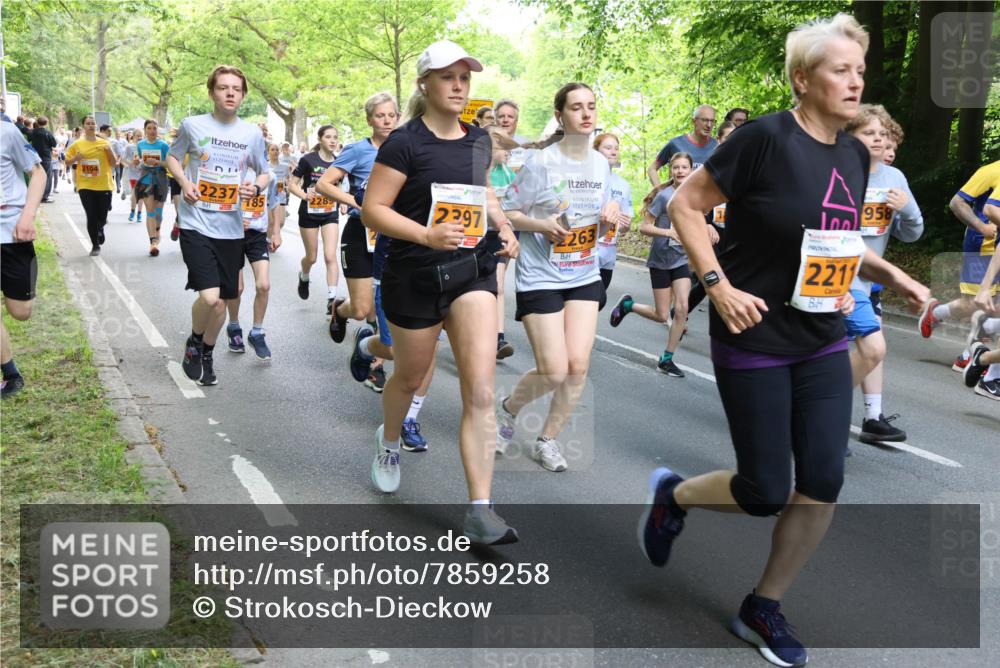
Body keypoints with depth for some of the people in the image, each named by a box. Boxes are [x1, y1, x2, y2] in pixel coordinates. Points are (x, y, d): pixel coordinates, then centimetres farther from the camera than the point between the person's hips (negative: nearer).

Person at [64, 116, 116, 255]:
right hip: (85, 185, -1)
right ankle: (95, 245, 10)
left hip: (104, 185, 1)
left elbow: (113, 164, 5)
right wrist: (76, 158, -11)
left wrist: (109, 151, -11)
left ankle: (100, 229, 40)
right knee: (91, 216, -4)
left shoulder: (104, 143, 4)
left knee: (102, 216, 3)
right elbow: (67, 163, 9)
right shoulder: (77, 144, 2)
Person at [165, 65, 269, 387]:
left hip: (231, 228, 3)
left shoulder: (252, 134, 2)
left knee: (222, 301, 10)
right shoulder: (192, 125, -3)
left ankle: (207, 354, 35)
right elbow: (172, 157, 13)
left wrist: (256, 186, -9)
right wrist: (184, 182, -7)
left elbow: (264, 173, 14)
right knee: (209, 296, -17)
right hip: (196, 224, -3)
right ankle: (194, 343, 14)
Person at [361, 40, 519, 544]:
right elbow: (372, 210, -14)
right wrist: (427, 235, -27)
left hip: (472, 270, 4)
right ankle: (389, 440, 52)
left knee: (481, 392, -10)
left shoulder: (479, 140, 8)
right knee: (411, 377, 17)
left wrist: (503, 227, 8)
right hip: (414, 276, -3)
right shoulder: (405, 142, -9)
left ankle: (479, 512, -8)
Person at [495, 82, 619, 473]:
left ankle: (547, 440, 18)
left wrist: (609, 217, -7)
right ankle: (508, 408, 24)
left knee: (578, 367, -2)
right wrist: (542, 225, -22)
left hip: (584, 277, 5)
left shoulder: (601, 165, 5)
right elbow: (506, 213, -6)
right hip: (541, 277, -5)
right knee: (554, 372, -8)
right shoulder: (541, 163, -12)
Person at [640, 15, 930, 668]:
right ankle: (673, 494, 31)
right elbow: (685, 205, -12)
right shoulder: (764, 138, -16)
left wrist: (890, 274, 6)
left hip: (823, 344, 7)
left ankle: (764, 609, 21)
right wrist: (719, 285, -20)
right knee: (766, 493, -1)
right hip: (754, 341, -7)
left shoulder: (855, 154, 7)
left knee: (823, 482, 1)